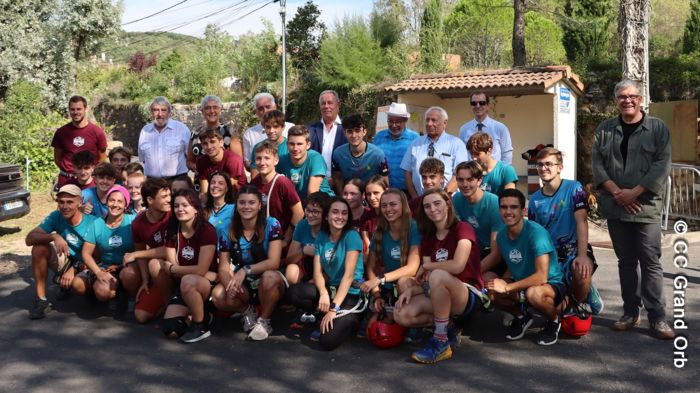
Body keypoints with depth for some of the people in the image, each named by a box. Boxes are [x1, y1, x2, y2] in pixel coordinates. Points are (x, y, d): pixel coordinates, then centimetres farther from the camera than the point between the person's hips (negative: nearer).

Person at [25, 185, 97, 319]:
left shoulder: (93, 223, -22)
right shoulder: (56, 216, -13)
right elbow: (29, 239, -20)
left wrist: (74, 269, -30)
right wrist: (54, 236, -37)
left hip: (85, 265, -3)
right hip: (65, 261, 3)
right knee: (39, 247, -22)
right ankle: (41, 300, -16)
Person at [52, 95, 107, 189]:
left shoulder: (97, 132, -1)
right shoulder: (61, 132, 5)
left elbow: (102, 159, 6)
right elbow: (57, 158, 14)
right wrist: (67, 170, 2)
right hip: (65, 181, 1)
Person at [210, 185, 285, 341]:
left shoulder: (271, 225, -15)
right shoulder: (229, 230, -4)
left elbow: (274, 262, -21)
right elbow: (224, 267, -7)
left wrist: (245, 270, -33)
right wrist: (230, 283, -29)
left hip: (269, 282, -3)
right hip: (243, 286, 3)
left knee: (269, 277, -38)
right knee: (217, 296, -27)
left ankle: (264, 321, -9)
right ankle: (248, 311, 7)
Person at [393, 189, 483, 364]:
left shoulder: (462, 228, -9)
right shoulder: (428, 238, 10)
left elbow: (457, 266, -27)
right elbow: (427, 280, 4)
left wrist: (425, 266, -11)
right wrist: (411, 289, -17)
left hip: (469, 297, -6)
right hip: (438, 296, 7)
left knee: (438, 275, -37)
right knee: (401, 315, -17)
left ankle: (441, 343, -23)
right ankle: (448, 327, 5)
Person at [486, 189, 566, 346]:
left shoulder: (536, 232, -26)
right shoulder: (501, 235, -5)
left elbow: (541, 277, -31)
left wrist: (507, 287, -27)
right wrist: (502, 282, -14)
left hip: (552, 284, -6)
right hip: (523, 284, 6)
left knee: (533, 293, -39)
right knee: (489, 290, -17)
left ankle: (554, 321, -3)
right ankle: (521, 317, 13)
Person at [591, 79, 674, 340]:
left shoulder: (658, 128, 2)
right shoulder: (605, 129, 10)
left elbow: (663, 164, -6)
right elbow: (597, 162, 3)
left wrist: (634, 192, -14)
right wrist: (616, 192, -10)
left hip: (646, 207, -3)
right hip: (615, 208, 3)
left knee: (650, 262, -3)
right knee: (626, 261, 10)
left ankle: (657, 317, 4)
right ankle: (630, 312, 19)